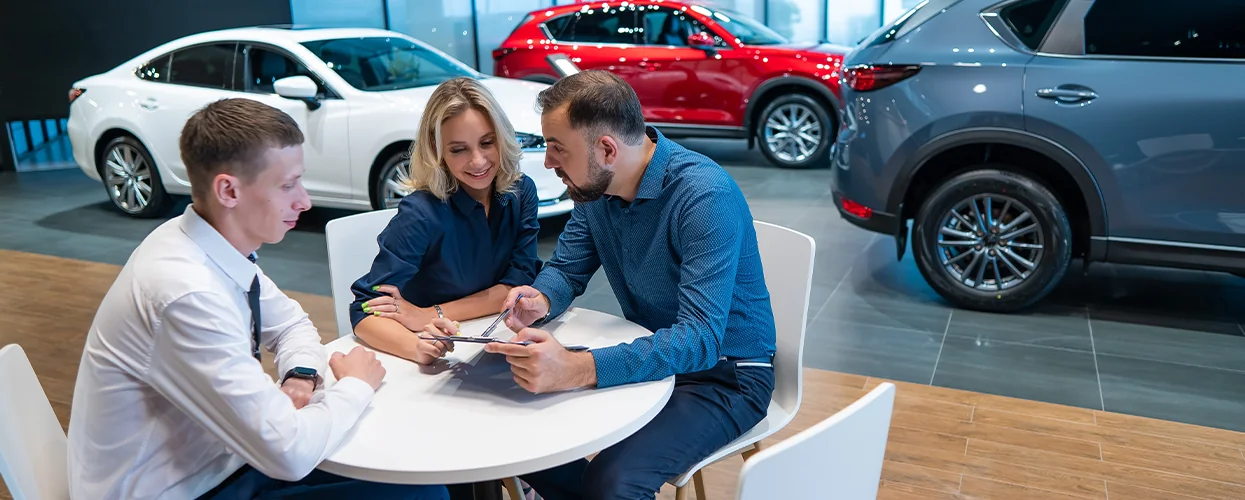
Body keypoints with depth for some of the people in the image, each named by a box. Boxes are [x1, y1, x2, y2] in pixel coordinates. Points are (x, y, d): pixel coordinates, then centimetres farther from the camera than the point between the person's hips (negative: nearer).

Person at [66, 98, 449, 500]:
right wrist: (355, 385, -14)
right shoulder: (187, 293, -31)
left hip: (212, 460, 8)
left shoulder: (221, 249, -5)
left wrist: (300, 377, -7)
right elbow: (290, 454, -31)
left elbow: (291, 324, 14)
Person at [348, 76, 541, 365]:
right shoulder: (421, 213, -16)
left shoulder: (520, 192, -4)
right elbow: (365, 313, -19)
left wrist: (430, 315, -17)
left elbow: (521, 283, -6)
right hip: (439, 362, -3)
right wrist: (419, 348, -39)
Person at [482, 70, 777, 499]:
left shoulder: (706, 195, -28)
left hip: (723, 373, -6)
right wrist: (542, 300, -18)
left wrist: (577, 370, -46)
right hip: (650, 354, 7)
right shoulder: (595, 187, -4)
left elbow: (701, 339, -35)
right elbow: (566, 269, 7)